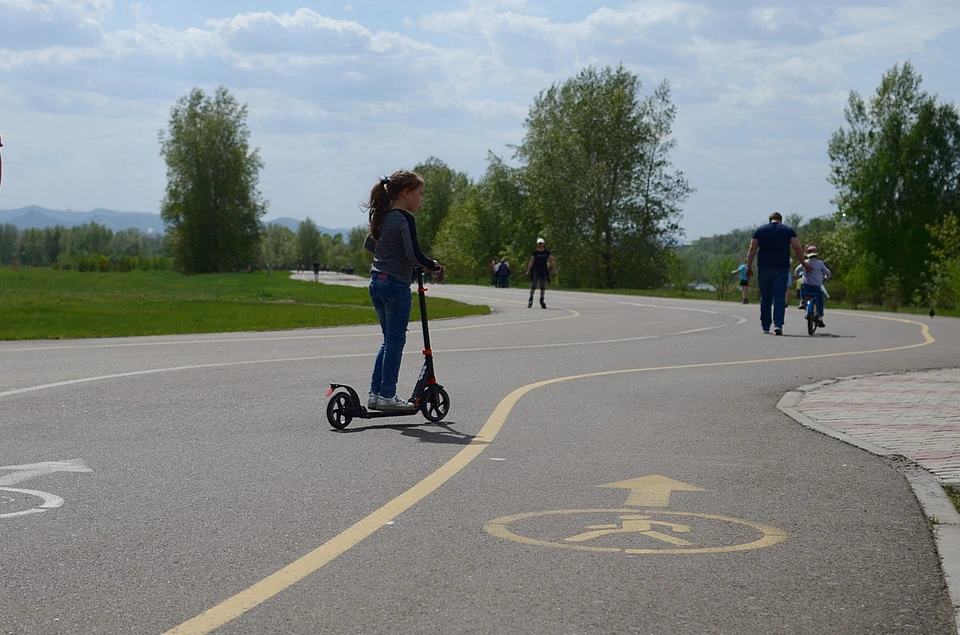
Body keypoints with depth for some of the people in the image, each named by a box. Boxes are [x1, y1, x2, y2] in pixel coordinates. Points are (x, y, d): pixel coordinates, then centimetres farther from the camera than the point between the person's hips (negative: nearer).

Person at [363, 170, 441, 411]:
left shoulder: (382, 217, 11)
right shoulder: (405, 219, -14)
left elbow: (369, 244, 25)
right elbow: (414, 254, -22)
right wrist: (432, 265, -7)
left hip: (377, 282, 8)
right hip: (396, 285, -8)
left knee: (389, 339, 16)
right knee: (396, 341, 0)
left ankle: (375, 393, 14)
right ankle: (387, 396, 2)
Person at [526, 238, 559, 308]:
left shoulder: (547, 252, 4)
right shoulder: (535, 252, 0)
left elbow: (551, 261, 4)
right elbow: (531, 262, 2)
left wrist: (555, 270, -3)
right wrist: (528, 271, -2)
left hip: (544, 271, 2)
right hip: (536, 270, -2)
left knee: (543, 287, 5)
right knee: (533, 285, -4)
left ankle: (542, 301, 14)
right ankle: (530, 300, 2)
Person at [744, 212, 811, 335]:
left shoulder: (760, 230, 10)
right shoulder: (788, 230, 8)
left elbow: (752, 249, 2)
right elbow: (797, 248, -1)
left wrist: (749, 266, 2)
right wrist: (803, 263, 8)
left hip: (764, 268, 1)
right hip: (782, 268, -1)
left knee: (765, 298, 8)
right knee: (779, 297, -4)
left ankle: (765, 326, 12)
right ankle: (778, 324, -18)